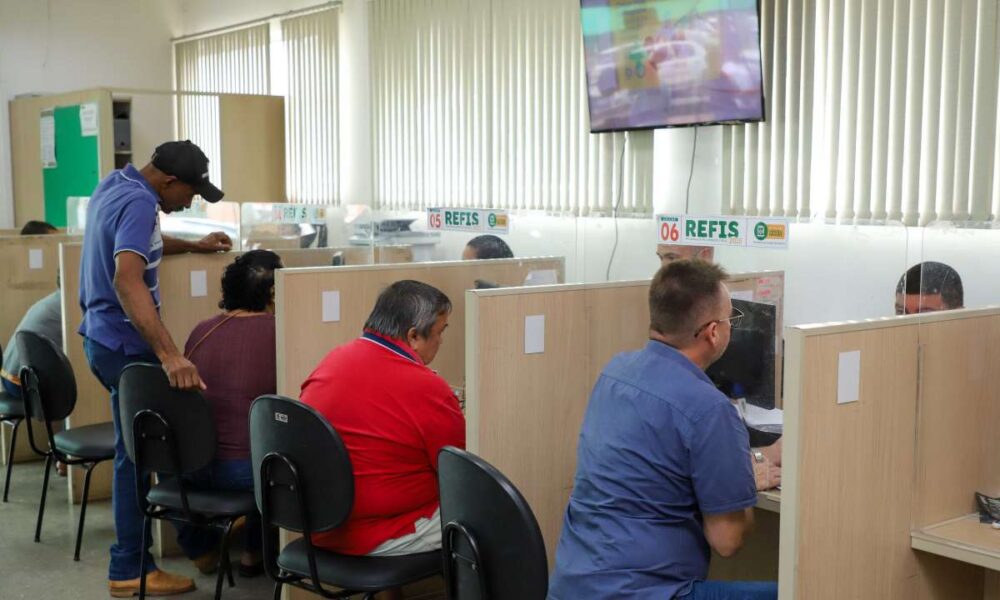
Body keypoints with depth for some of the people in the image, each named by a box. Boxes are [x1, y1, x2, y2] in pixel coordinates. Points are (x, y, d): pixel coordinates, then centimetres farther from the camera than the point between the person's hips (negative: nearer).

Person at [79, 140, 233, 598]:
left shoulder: (114, 185, 7)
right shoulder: (138, 203, -23)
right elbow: (127, 278, -37)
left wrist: (191, 246, 27)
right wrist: (169, 354, -44)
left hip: (105, 336, 10)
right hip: (125, 345, -10)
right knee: (136, 453, -1)